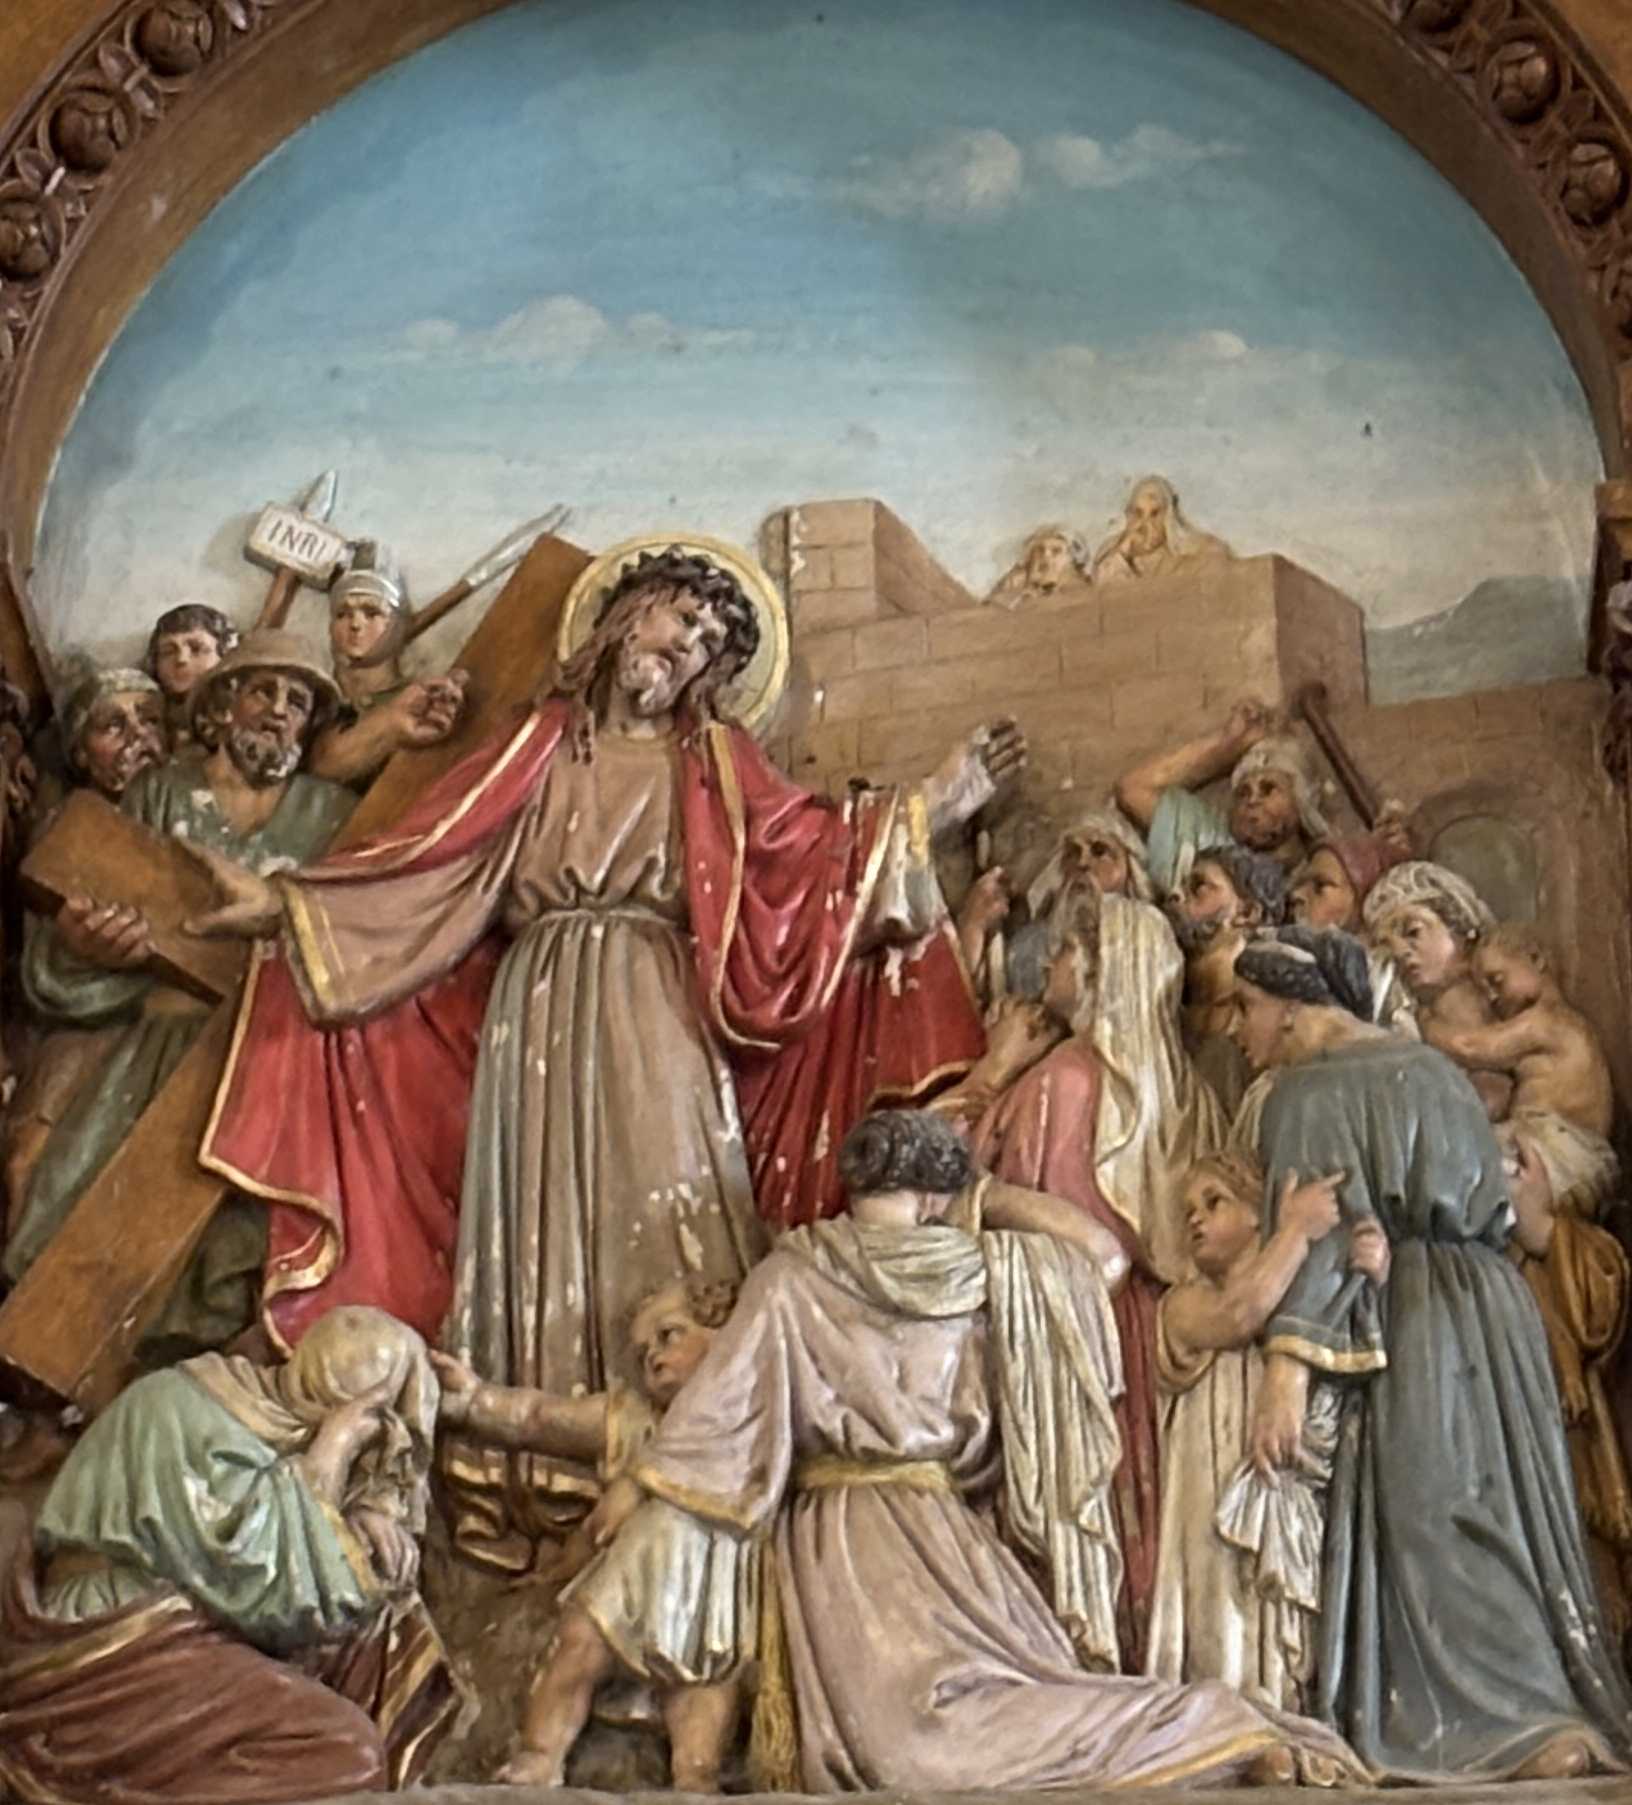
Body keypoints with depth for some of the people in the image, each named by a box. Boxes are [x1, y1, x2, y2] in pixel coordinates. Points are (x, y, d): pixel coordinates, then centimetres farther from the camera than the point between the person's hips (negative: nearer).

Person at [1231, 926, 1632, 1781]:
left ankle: (1526, 1727, -9)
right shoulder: (1432, 1066, 17)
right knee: (1506, 1516, 11)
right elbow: (1500, 1207, 22)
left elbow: (1316, 1236, -19)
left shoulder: (1310, 1091, -8)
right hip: (1497, 1311, 8)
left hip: (1409, 1326, -8)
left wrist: (1286, 1368, -25)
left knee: (1430, 1530, -4)